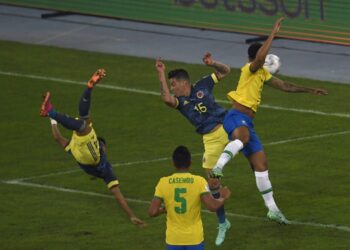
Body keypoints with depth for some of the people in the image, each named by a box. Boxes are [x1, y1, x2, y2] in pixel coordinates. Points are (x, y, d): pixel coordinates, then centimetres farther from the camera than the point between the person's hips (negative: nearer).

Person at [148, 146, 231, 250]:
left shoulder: (163, 183, -6)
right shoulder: (199, 181, -10)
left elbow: (152, 212, -10)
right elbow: (212, 206, -18)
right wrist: (223, 198, 2)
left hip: (173, 239, 1)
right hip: (194, 238, -1)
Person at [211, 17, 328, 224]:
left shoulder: (262, 73, 24)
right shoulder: (249, 69, -5)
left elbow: (285, 86, 33)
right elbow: (261, 56, -29)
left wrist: (310, 90, 32)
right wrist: (273, 34, -26)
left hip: (248, 123, 9)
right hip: (236, 117, -9)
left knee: (261, 164, 9)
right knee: (243, 137, -45)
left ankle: (273, 209, 16)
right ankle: (218, 168, -61)